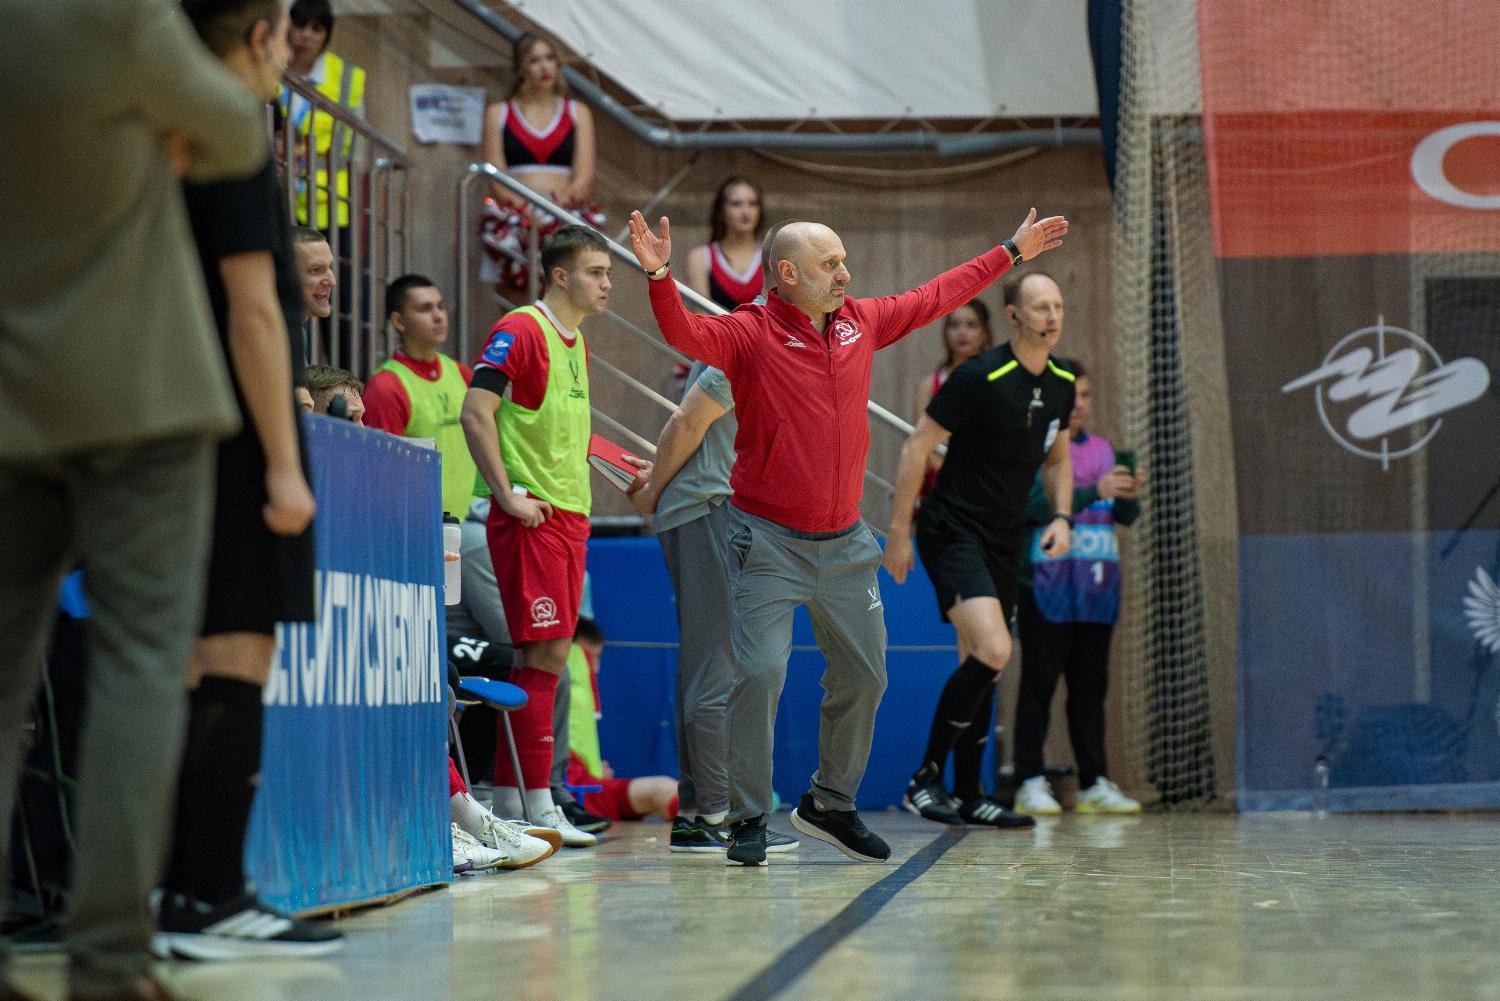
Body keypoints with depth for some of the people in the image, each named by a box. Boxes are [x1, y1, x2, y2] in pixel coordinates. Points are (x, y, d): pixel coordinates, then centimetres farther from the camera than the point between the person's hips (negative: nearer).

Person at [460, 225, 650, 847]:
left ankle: (509, 800, 13)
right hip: (531, 516, -9)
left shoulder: (576, 341, 18)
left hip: (570, 515, 9)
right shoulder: (520, 331, -10)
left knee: (551, 655, 8)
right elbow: (475, 412, -18)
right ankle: (536, 807, -8)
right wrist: (507, 493, -19)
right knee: (544, 653, -10)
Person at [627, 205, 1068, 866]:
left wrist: (1012, 253, 29)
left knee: (864, 675, 11)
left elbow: (936, 296, 20)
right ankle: (748, 820, 2)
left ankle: (830, 805, 29)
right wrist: (660, 276, -43)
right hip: (769, 540, -6)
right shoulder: (750, 334, -8)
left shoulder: (862, 322, 8)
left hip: (845, 542, 6)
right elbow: (685, 334, -24)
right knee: (760, 675, -12)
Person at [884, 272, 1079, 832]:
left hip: (1003, 542, 8)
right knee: (993, 651, -23)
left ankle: (969, 797, 20)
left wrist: (1062, 516, 5)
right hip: (952, 531, -8)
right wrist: (898, 533, -12)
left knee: (981, 667, 11)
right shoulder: (979, 377, -17)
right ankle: (925, 779, -13)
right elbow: (917, 447, -12)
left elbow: (1056, 458, 22)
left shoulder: (1061, 385, 6)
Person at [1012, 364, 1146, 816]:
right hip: (1047, 586, -6)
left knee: (1091, 686, 8)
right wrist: (1095, 491, -24)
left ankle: (1094, 783, 11)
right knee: (1038, 684, -5)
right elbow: (1034, 506, -16)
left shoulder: (1102, 448, 16)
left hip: (1097, 588, 6)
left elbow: (1127, 517, 14)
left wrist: (1129, 495, -9)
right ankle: (1031, 783, -3)